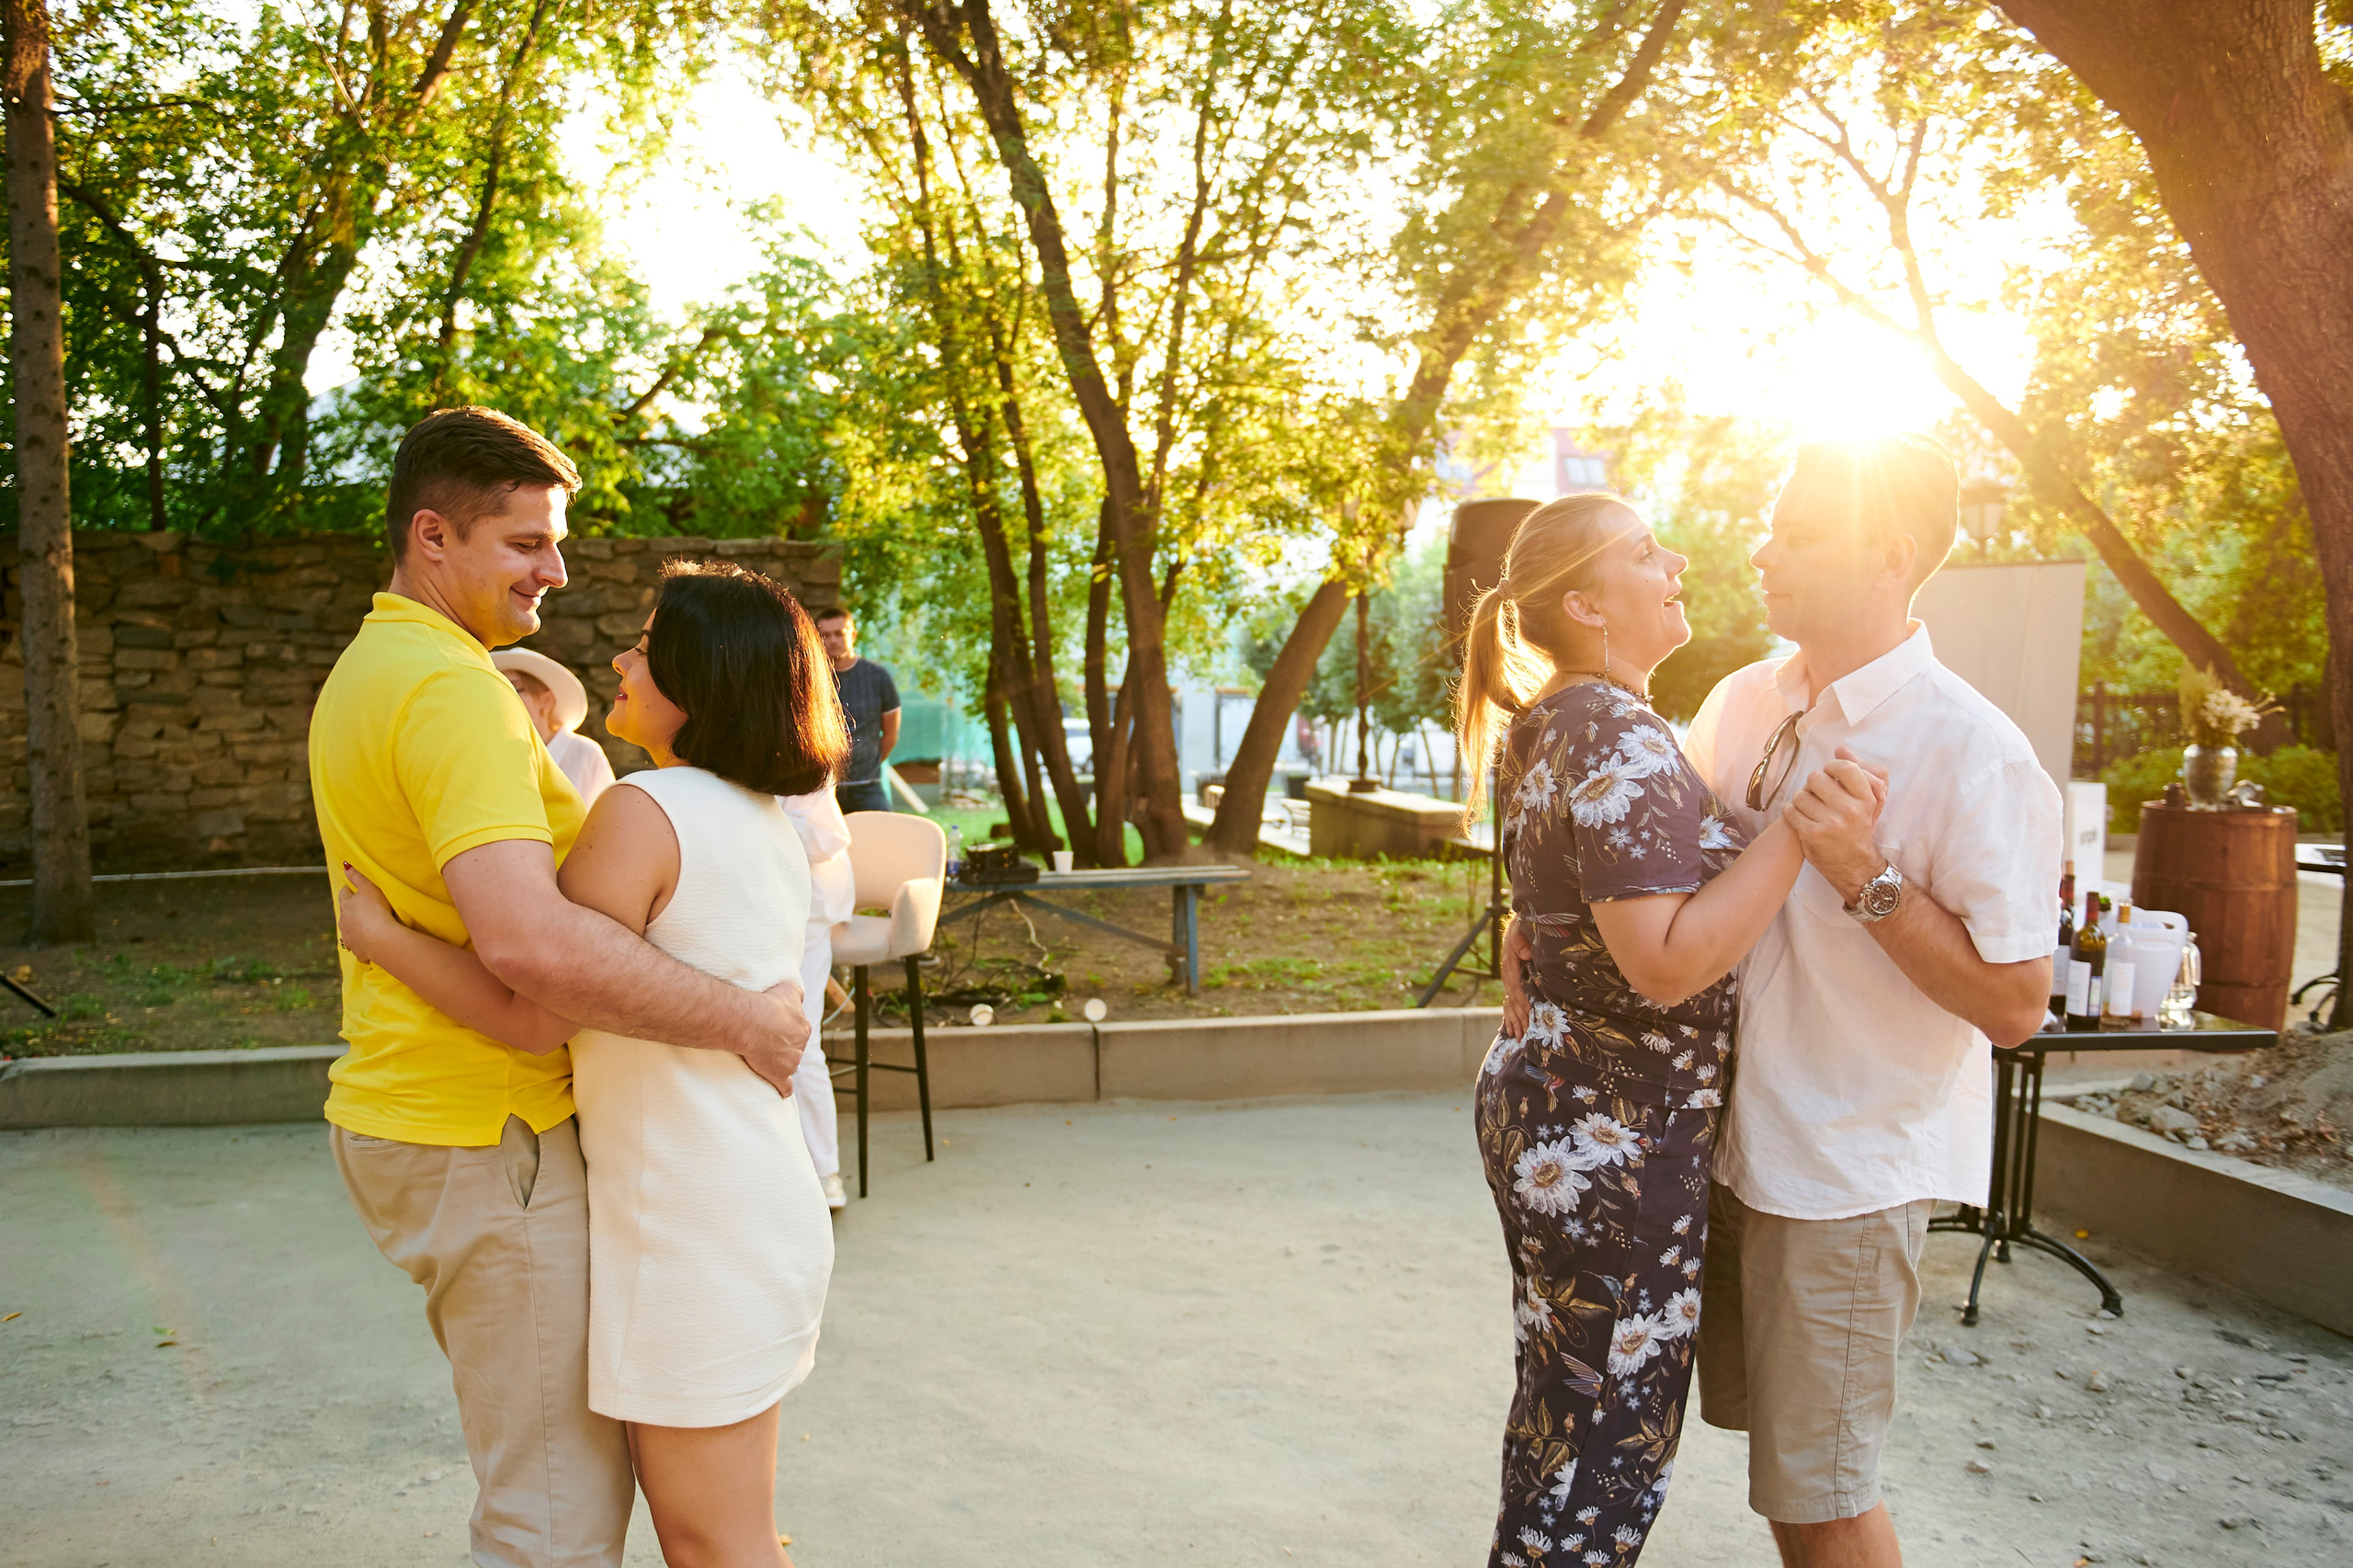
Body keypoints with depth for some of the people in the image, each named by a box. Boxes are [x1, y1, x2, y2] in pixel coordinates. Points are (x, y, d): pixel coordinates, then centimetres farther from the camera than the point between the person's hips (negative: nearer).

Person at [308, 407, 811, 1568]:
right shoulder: (452, 689, -22)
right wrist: (739, 1022, -25)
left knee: (563, 1457, 23)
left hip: (408, 1112, 10)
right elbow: (528, 941, -36)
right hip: (489, 1136, -10)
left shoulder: (366, 672, 13)